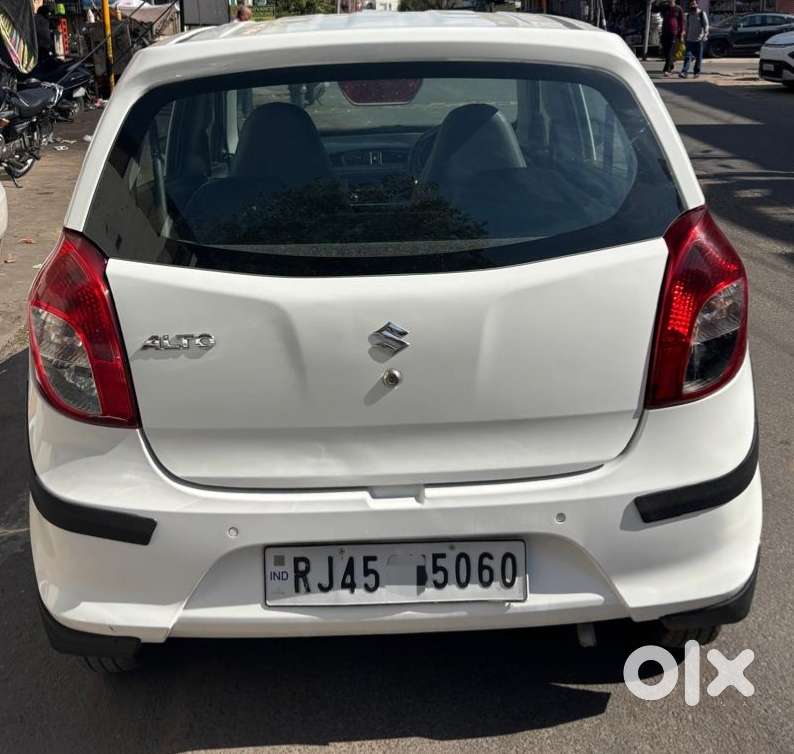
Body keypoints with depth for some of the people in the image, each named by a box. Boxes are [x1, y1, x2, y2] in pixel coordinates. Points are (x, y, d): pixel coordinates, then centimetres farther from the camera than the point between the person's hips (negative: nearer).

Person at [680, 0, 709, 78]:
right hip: (690, 39, 3)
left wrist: (705, 34, -18)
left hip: (699, 39, -3)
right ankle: (684, 72, -18)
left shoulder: (702, 14, -1)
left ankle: (697, 72, 13)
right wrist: (686, 37, 20)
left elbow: (706, 25, -5)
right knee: (688, 56, -9)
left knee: (698, 57, 2)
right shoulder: (689, 15, 14)